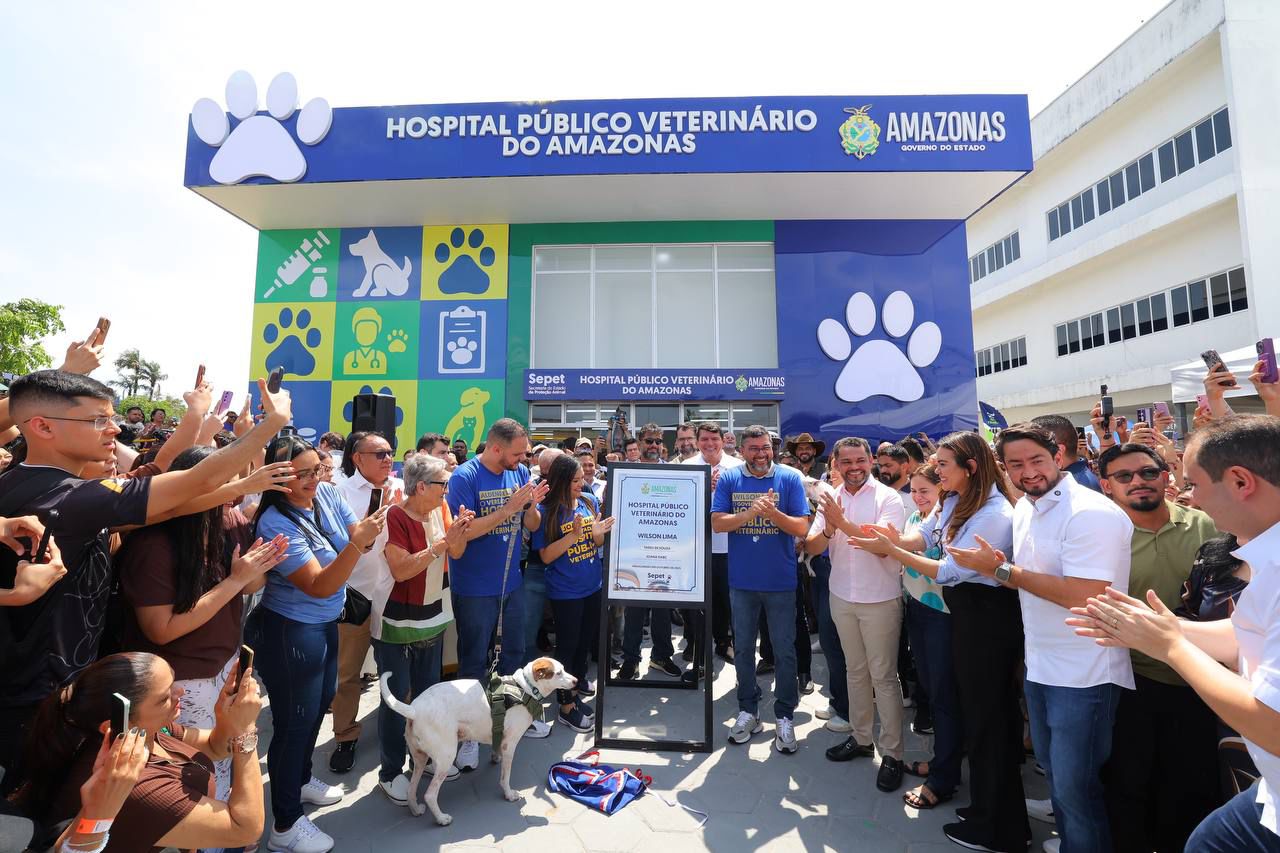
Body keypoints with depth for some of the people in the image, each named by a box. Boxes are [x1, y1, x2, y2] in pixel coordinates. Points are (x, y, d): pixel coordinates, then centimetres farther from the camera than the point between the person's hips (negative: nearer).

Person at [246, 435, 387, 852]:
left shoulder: (328, 493, -7)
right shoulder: (276, 523, -26)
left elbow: (356, 540, -4)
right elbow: (320, 586, -29)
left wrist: (371, 528, -26)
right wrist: (358, 543, -42)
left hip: (325, 623, 8)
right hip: (290, 631, -7)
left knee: (321, 702, 25)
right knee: (295, 722, 8)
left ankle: (301, 778, 51)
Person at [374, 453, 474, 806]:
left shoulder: (440, 508, -1)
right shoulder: (395, 516, -20)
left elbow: (457, 554, 3)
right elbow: (401, 569, -25)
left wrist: (460, 531, -17)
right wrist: (441, 543, -29)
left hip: (433, 617, 6)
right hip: (396, 622, -6)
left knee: (428, 692, 18)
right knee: (396, 698, 6)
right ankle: (391, 772, 22)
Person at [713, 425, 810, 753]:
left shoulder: (790, 478, -6)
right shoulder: (729, 478, -3)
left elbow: (802, 528, -9)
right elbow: (717, 523, -9)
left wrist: (773, 512, -26)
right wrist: (752, 512, -23)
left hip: (780, 581, -1)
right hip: (741, 580, 2)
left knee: (785, 651, 9)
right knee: (743, 648, 15)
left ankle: (784, 716, 27)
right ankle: (748, 710, 33)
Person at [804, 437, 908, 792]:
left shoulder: (887, 498, -11)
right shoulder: (830, 499, 3)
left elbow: (884, 547, -21)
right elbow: (811, 547, -1)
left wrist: (842, 522, -26)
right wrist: (828, 528, -21)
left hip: (880, 599, -5)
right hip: (842, 597, 5)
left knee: (883, 676, 3)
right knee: (855, 670, 17)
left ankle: (892, 753, 17)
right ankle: (861, 737, 33)